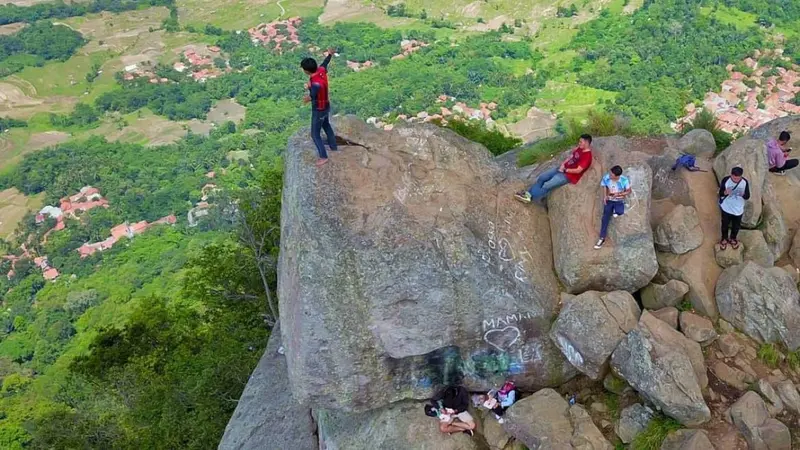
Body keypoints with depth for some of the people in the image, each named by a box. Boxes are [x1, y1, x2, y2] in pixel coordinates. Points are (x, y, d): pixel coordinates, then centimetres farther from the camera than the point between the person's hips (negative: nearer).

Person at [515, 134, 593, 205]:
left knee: (547, 186, -18)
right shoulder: (580, 149, 8)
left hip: (568, 175, -9)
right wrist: (563, 164, -1)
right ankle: (528, 193, -1)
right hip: (563, 169, 10)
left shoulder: (587, 156, -21)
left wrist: (565, 170, -14)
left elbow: (578, 170, -24)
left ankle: (530, 197, -7)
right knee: (542, 177, 0)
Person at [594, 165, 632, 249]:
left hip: (619, 201, 0)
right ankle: (602, 238, -6)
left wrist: (619, 194, -23)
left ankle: (616, 211, 17)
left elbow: (629, 191, -8)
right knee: (605, 218, -12)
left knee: (620, 212, -24)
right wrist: (605, 196, -12)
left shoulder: (624, 180, -23)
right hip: (609, 200, 0)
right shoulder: (606, 177, -17)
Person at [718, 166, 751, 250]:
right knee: (725, 225, 18)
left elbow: (747, 196, -11)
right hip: (726, 208, -1)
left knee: (736, 226, 21)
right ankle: (724, 239, 45)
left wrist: (742, 194, -34)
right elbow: (720, 193, -13)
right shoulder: (725, 180, -21)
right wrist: (725, 192, -36)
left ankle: (733, 239, 48)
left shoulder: (745, 182, -17)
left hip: (738, 209, 1)